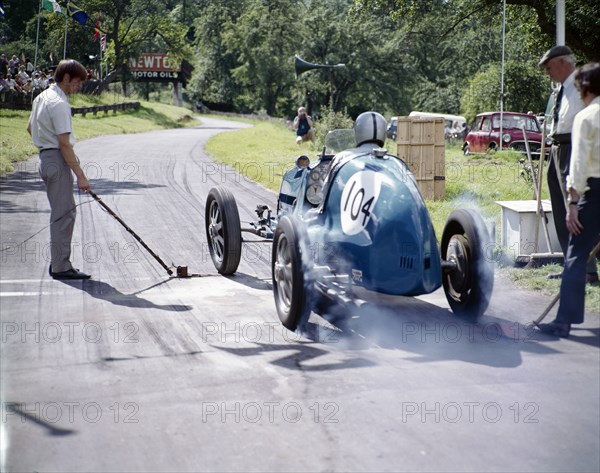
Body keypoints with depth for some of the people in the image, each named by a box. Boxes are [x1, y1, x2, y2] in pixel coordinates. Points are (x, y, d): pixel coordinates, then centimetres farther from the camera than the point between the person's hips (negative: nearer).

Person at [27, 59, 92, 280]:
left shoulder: (42, 97, 14)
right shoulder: (59, 104, -18)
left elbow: (30, 128, 25)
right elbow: (64, 144, -22)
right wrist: (80, 175, -20)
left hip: (46, 157, 10)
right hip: (57, 160, -10)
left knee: (64, 212, 15)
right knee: (63, 214, -7)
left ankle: (58, 262, 20)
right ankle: (61, 267, -4)